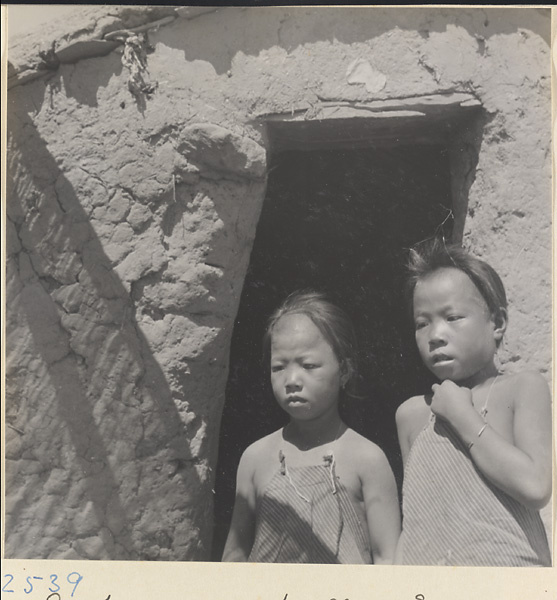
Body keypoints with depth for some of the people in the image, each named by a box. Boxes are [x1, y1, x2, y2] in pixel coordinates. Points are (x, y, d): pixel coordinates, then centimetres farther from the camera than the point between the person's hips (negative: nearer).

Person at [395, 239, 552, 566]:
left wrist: (462, 416, -10)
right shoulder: (411, 414, 7)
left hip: (506, 560, -3)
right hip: (421, 562, 3)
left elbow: (536, 487, -14)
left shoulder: (523, 388, -2)